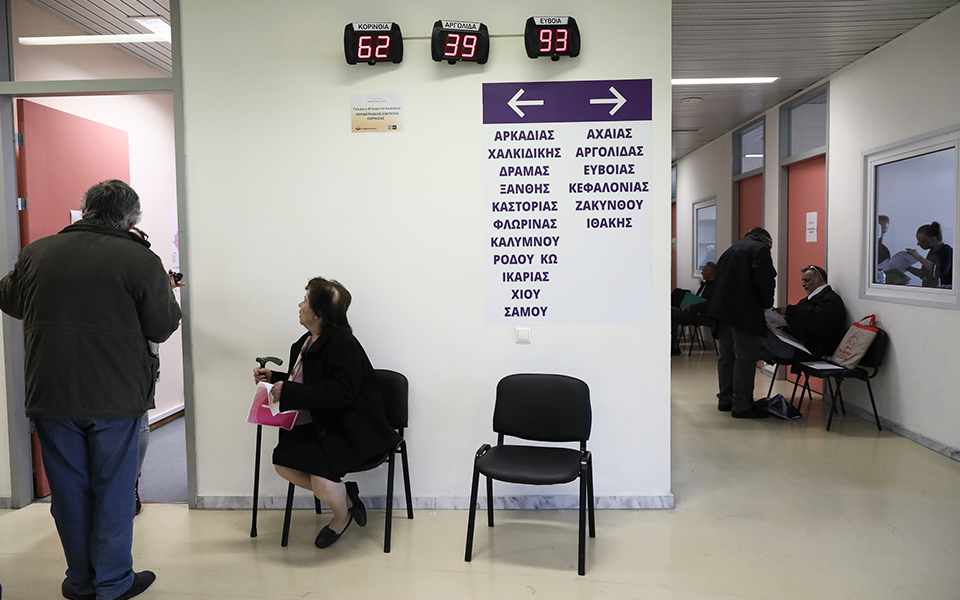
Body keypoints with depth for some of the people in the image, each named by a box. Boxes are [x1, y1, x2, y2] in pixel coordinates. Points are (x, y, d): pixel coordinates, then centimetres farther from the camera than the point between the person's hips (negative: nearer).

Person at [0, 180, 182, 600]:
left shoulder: (37, 252, 2)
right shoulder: (140, 260, -12)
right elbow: (162, 327, -6)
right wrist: (166, 291, 12)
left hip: (50, 395, 4)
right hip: (116, 397, -3)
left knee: (69, 491, 16)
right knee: (113, 491, 9)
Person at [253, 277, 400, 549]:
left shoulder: (343, 343, -18)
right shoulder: (305, 342, 12)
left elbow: (341, 393, -27)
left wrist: (289, 392, -26)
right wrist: (274, 377, 13)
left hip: (353, 430, -9)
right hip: (320, 425, 9)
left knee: (320, 476, -27)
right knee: (282, 461, -9)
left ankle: (341, 517, 11)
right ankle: (346, 494, 10)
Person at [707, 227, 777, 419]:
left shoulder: (731, 250, 22)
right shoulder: (760, 249, -1)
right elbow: (764, 280, -13)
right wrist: (767, 304, 2)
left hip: (722, 309, 8)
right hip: (744, 312, -8)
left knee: (726, 356, 14)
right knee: (745, 358, -6)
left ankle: (725, 399, 22)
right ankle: (742, 405, -5)